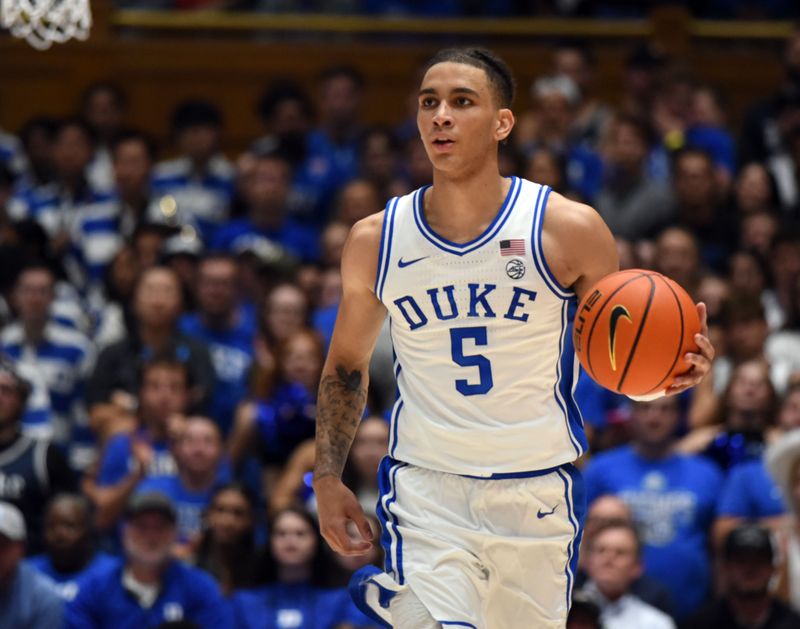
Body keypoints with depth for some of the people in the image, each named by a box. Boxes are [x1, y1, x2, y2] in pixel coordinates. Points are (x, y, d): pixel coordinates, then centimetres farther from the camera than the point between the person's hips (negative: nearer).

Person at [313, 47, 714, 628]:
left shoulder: (570, 229, -5)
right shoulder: (375, 241, 0)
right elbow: (347, 363, 14)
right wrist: (328, 477, 8)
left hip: (538, 491, 1)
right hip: (426, 488, -1)